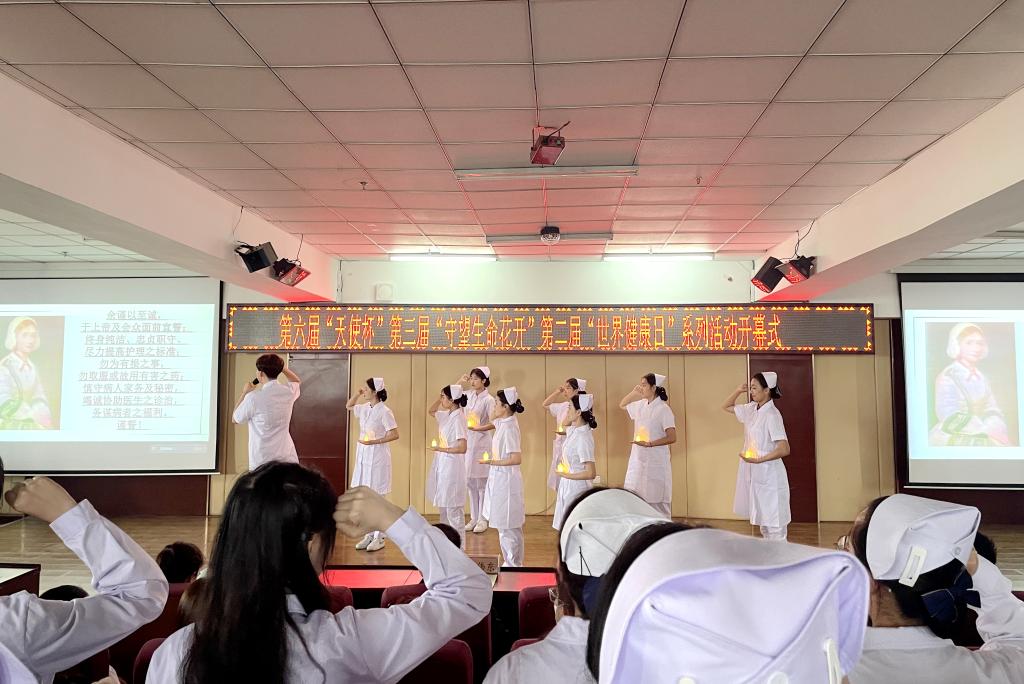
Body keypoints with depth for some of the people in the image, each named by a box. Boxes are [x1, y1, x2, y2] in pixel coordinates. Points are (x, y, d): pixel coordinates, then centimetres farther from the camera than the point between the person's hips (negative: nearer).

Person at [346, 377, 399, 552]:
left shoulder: (384, 411, -13)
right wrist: (358, 393, 10)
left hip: (377, 456, -7)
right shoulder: (365, 408, 8)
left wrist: (374, 441, -19)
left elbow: (395, 434, -15)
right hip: (363, 455, 7)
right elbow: (348, 406, 26)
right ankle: (369, 535, 21)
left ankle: (379, 537, 8)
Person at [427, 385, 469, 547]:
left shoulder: (458, 417, -18)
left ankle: (458, 545, 10)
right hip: (442, 464, 9)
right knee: (443, 506, 17)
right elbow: (431, 411, 25)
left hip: (452, 465, -9)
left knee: (453, 509, -1)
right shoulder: (447, 415, 6)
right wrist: (440, 396, 9)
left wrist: (440, 449, -17)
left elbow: (462, 448, -22)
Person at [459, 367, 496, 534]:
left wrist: (478, 428, -26)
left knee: (481, 481, 1)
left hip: (481, 442, -6)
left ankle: (482, 519, 11)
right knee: (470, 482, 11)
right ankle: (473, 518, 21)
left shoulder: (488, 399, -11)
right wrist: (460, 381, 7)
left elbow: (494, 423, -17)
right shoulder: (469, 395, 6)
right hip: (468, 441, 6)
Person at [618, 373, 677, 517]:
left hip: (656, 461, -6)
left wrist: (649, 444, -21)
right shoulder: (641, 405, 8)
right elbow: (622, 405, 26)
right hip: (638, 459, 7)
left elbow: (672, 438, -15)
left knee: (657, 501, 0)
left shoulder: (663, 409, -11)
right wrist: (633, 392, 10)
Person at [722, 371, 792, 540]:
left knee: (774, 524, -1)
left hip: (768, 475, -8)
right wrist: (738, 391, 5)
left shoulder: (772, 414, -17)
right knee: (762, 521, 17)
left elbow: (784, 449, -23)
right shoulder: (751, 409, 5)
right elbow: (726, 407, 20)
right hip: (753, 474, 8)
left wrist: (759, 460, -27)